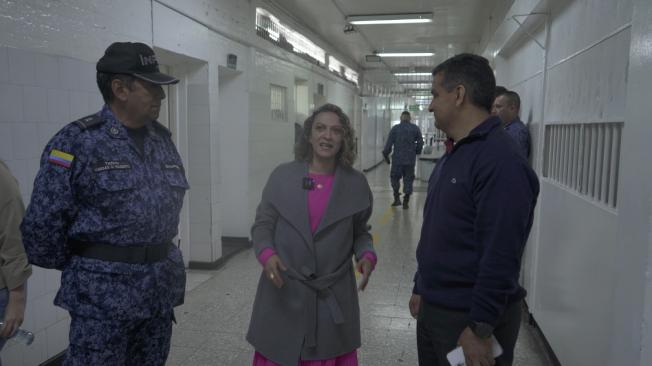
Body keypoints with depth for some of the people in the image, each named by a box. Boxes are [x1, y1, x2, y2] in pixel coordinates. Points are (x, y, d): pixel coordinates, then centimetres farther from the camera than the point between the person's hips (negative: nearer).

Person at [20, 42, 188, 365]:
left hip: (161, 290, 6)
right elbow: (42, 222, -10)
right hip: (103, 295, -5)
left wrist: (156, 261, 12)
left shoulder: (163, 140, 8)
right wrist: (79, 268, 2)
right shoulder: (77, 142, -11)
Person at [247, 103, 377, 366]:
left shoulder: (356, 184, 2)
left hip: (333, 297, 1)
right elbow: (263, 224, 2)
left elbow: (360, 233, 9)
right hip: (283, 293, 0)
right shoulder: (282, 176, -1)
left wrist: (367, 256, -10)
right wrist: (266, 253, -17)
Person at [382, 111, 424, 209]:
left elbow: (389, 143, -3)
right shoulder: (415, 128, 3)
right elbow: (420, 142, 3)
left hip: (397, 159, -1)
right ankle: (405, 202, 8)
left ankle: (397, 198, 9)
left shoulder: (395, 128, -1)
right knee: (408, 179, 7)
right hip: (410, 160, 1)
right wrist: (416, 152, 19)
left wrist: (386, 155, 7)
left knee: (395, 177, 15)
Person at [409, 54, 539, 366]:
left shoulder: (500, 161, -21)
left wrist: (480, 330, -22)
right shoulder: (453, 156, 9)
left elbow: (500, 257, -24)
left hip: (471, 319, -8)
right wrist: (421, 288, 17)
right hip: (432, 310, 8)